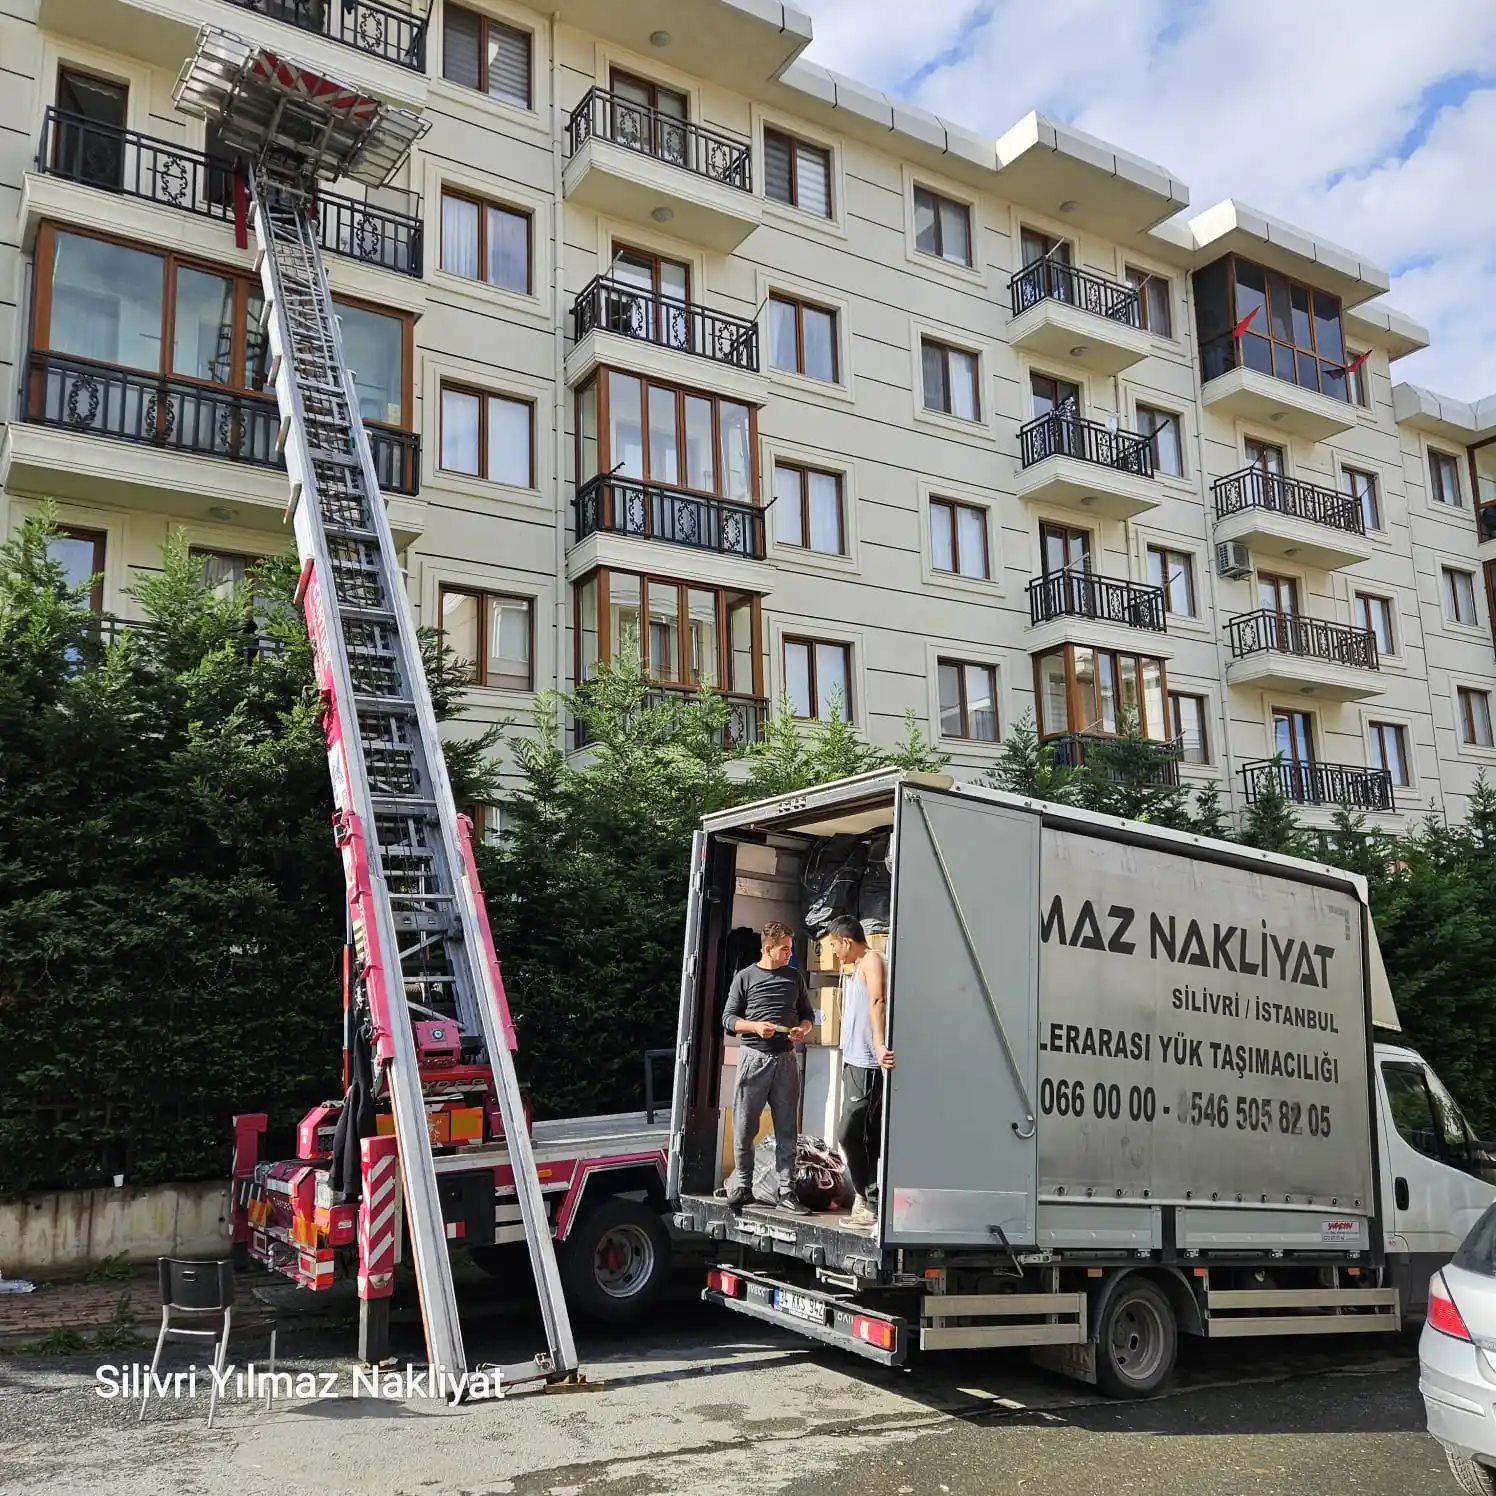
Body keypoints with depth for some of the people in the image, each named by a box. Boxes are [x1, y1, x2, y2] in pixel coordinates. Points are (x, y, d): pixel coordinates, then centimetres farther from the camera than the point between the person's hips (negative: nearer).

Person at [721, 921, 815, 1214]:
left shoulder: (795, 978, 10)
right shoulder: (745, 977, 1)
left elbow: (807, 1014, 17)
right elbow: (729, 1019, 0)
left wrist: (803, 1029, -5)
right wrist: (755, 1027, -17)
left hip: (786, 1060, 3)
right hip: (753, 1058, -2)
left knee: (787, 1130, 3)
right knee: (744, 1128, 1)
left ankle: (785, 1192, 8)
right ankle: (742, 1186, 16)